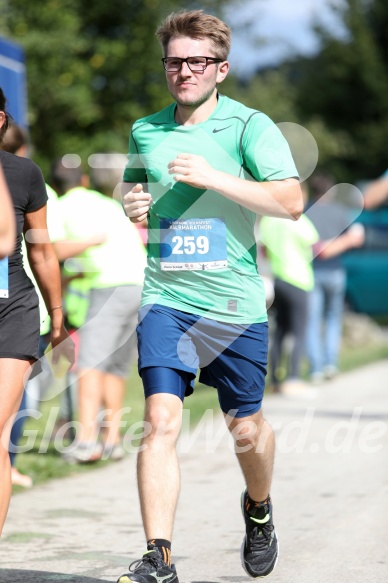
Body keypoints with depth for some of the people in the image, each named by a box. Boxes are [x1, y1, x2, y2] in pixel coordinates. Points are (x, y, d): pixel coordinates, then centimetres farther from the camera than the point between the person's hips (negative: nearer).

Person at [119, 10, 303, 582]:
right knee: (161, 420, -13)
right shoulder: (144, 132, 10)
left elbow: (290, 201, -15)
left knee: (245, 428, 10)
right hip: (165, 297, 2)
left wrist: (211, 176, -20)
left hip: (235, 301, -2)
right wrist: (131, 205, 3)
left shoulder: (250, 126, -4)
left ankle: (258, 509, 42)